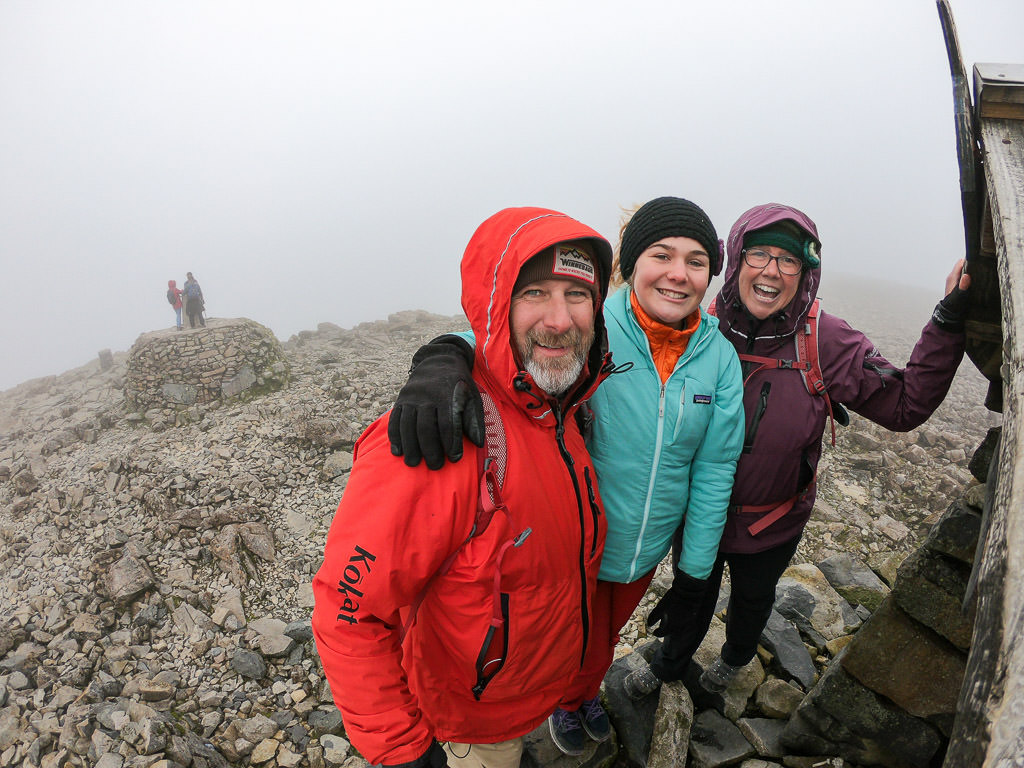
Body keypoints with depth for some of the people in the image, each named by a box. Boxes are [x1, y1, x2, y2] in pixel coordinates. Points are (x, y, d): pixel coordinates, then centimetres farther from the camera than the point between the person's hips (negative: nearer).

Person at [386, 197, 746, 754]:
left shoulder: (720, 358, -10)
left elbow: (714, 470, -6)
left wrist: (692, 578, -2)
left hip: (647, 550, 4)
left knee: (607, 635, 31)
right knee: (582, 650, 23)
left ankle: (589, 691, 67)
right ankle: (567, 701, 61)